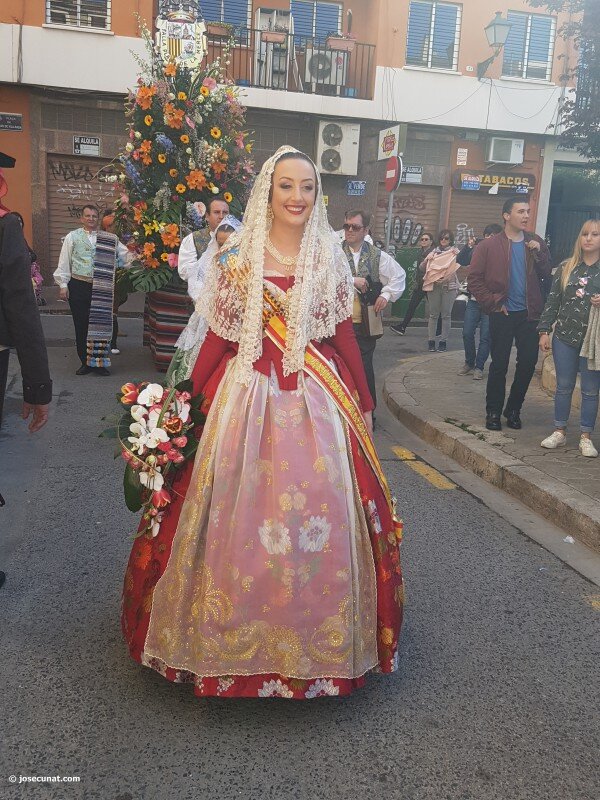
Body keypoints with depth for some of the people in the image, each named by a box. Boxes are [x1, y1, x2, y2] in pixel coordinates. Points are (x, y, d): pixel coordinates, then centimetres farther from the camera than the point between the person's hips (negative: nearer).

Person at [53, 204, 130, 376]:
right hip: (78, 286, 0)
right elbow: (64, 262, 5)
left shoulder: (109, 239, 9)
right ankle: (85, 362, 14)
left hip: (100, 289, 1)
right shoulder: (72, 237, 6)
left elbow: (125, 255, 9)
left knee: (100, 324, 0)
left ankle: (98, 362, 9)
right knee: (81, 325, 3)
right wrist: (63, 285, -1)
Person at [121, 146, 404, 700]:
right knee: (242, 517, 5)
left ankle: (315, 634, 27)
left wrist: (363, 404, 8)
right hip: (248, 396, -1)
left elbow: (344, 336, 8)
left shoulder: (330, 259, 6)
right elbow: (218, 338, 1)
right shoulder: (238, 258, 1)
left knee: (318, 517, 5)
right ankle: (239, 634, 27)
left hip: (318, 400, 2)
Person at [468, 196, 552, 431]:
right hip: (503, 314, -3)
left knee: (529, 362, 5)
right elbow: (474, 279, -4)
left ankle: (513, 409, 22)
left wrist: (539, 252, -10)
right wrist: (492, 303, -9)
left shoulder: (535, 243, 9)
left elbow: (546, 274, 4)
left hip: (529, 314, 4)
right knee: (499, 365, 3)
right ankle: (493, 412, 15)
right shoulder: (489, 246, -3)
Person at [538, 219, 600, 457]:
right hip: (564, 337, 2)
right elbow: (552, 300, 7)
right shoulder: (566, 267, 6)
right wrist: (544, 331, 3)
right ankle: (559, 432, 22)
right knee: (563, 387, 9)